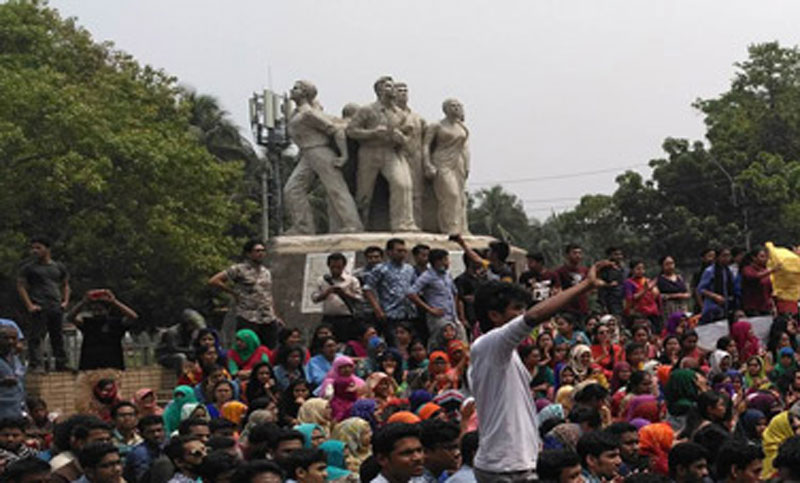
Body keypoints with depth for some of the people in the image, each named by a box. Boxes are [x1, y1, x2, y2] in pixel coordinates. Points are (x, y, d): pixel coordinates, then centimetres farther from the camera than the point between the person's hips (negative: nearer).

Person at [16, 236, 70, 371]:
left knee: (58, 337, 8)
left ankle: (61, 364, 14)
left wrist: (65, 301, 8)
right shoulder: (28, 268, 3)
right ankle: (34, 364, -9)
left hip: (56, 307, 4)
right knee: (35, 337, -9)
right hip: (39, 308, -4)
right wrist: (29, 305, -9)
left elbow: (65, 285, 23)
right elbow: (20, 286, 1)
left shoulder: (59, 267, 14)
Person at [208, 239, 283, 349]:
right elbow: (213, 281, -5)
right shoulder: (239, 270, -3)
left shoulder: (267, 272, 17)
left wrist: (276, 316, 20)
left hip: (269, 320, 6)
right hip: (248, 320, -6)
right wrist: (233, 292, -3)